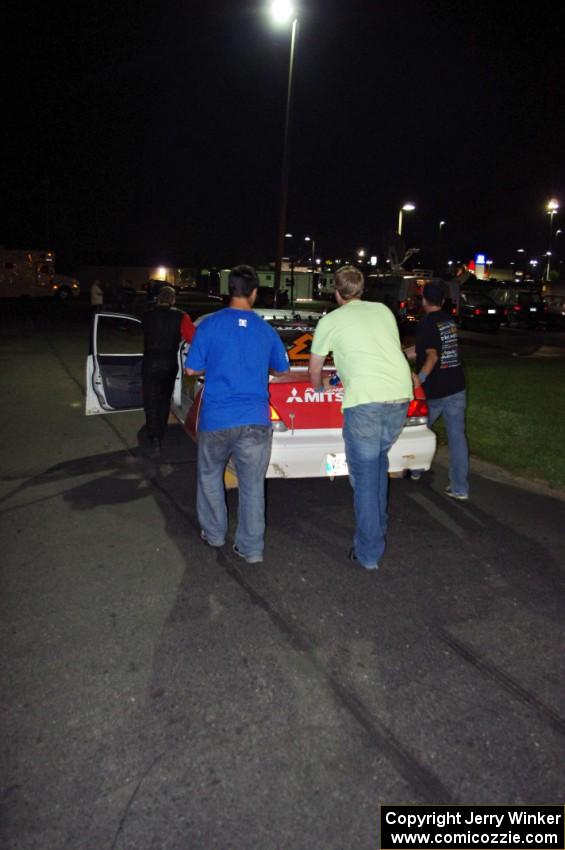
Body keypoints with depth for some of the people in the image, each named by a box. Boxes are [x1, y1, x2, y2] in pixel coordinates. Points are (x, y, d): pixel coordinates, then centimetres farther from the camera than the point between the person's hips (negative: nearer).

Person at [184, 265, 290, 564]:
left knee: (210, 474, 21)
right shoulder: (266, 330, 4)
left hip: (216, 419, -1)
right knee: (253, 484, 8)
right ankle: (251, 548, 13)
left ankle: (214, 533, 32)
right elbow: (282, 369, 17)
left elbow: (192, 369, -1)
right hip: (255, 421, 1)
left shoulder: (210, 324, -4)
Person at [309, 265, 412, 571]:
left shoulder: (330, 321, 9)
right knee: (379, 461, 26)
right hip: (401, 396, 6)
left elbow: (315, 367, 20)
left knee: (364, 478, 4)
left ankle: (368, 553, 12)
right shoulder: (383, 311, 21)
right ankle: (379, 530, 38)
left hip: (365, 401, -6)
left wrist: (317, 389, 42)